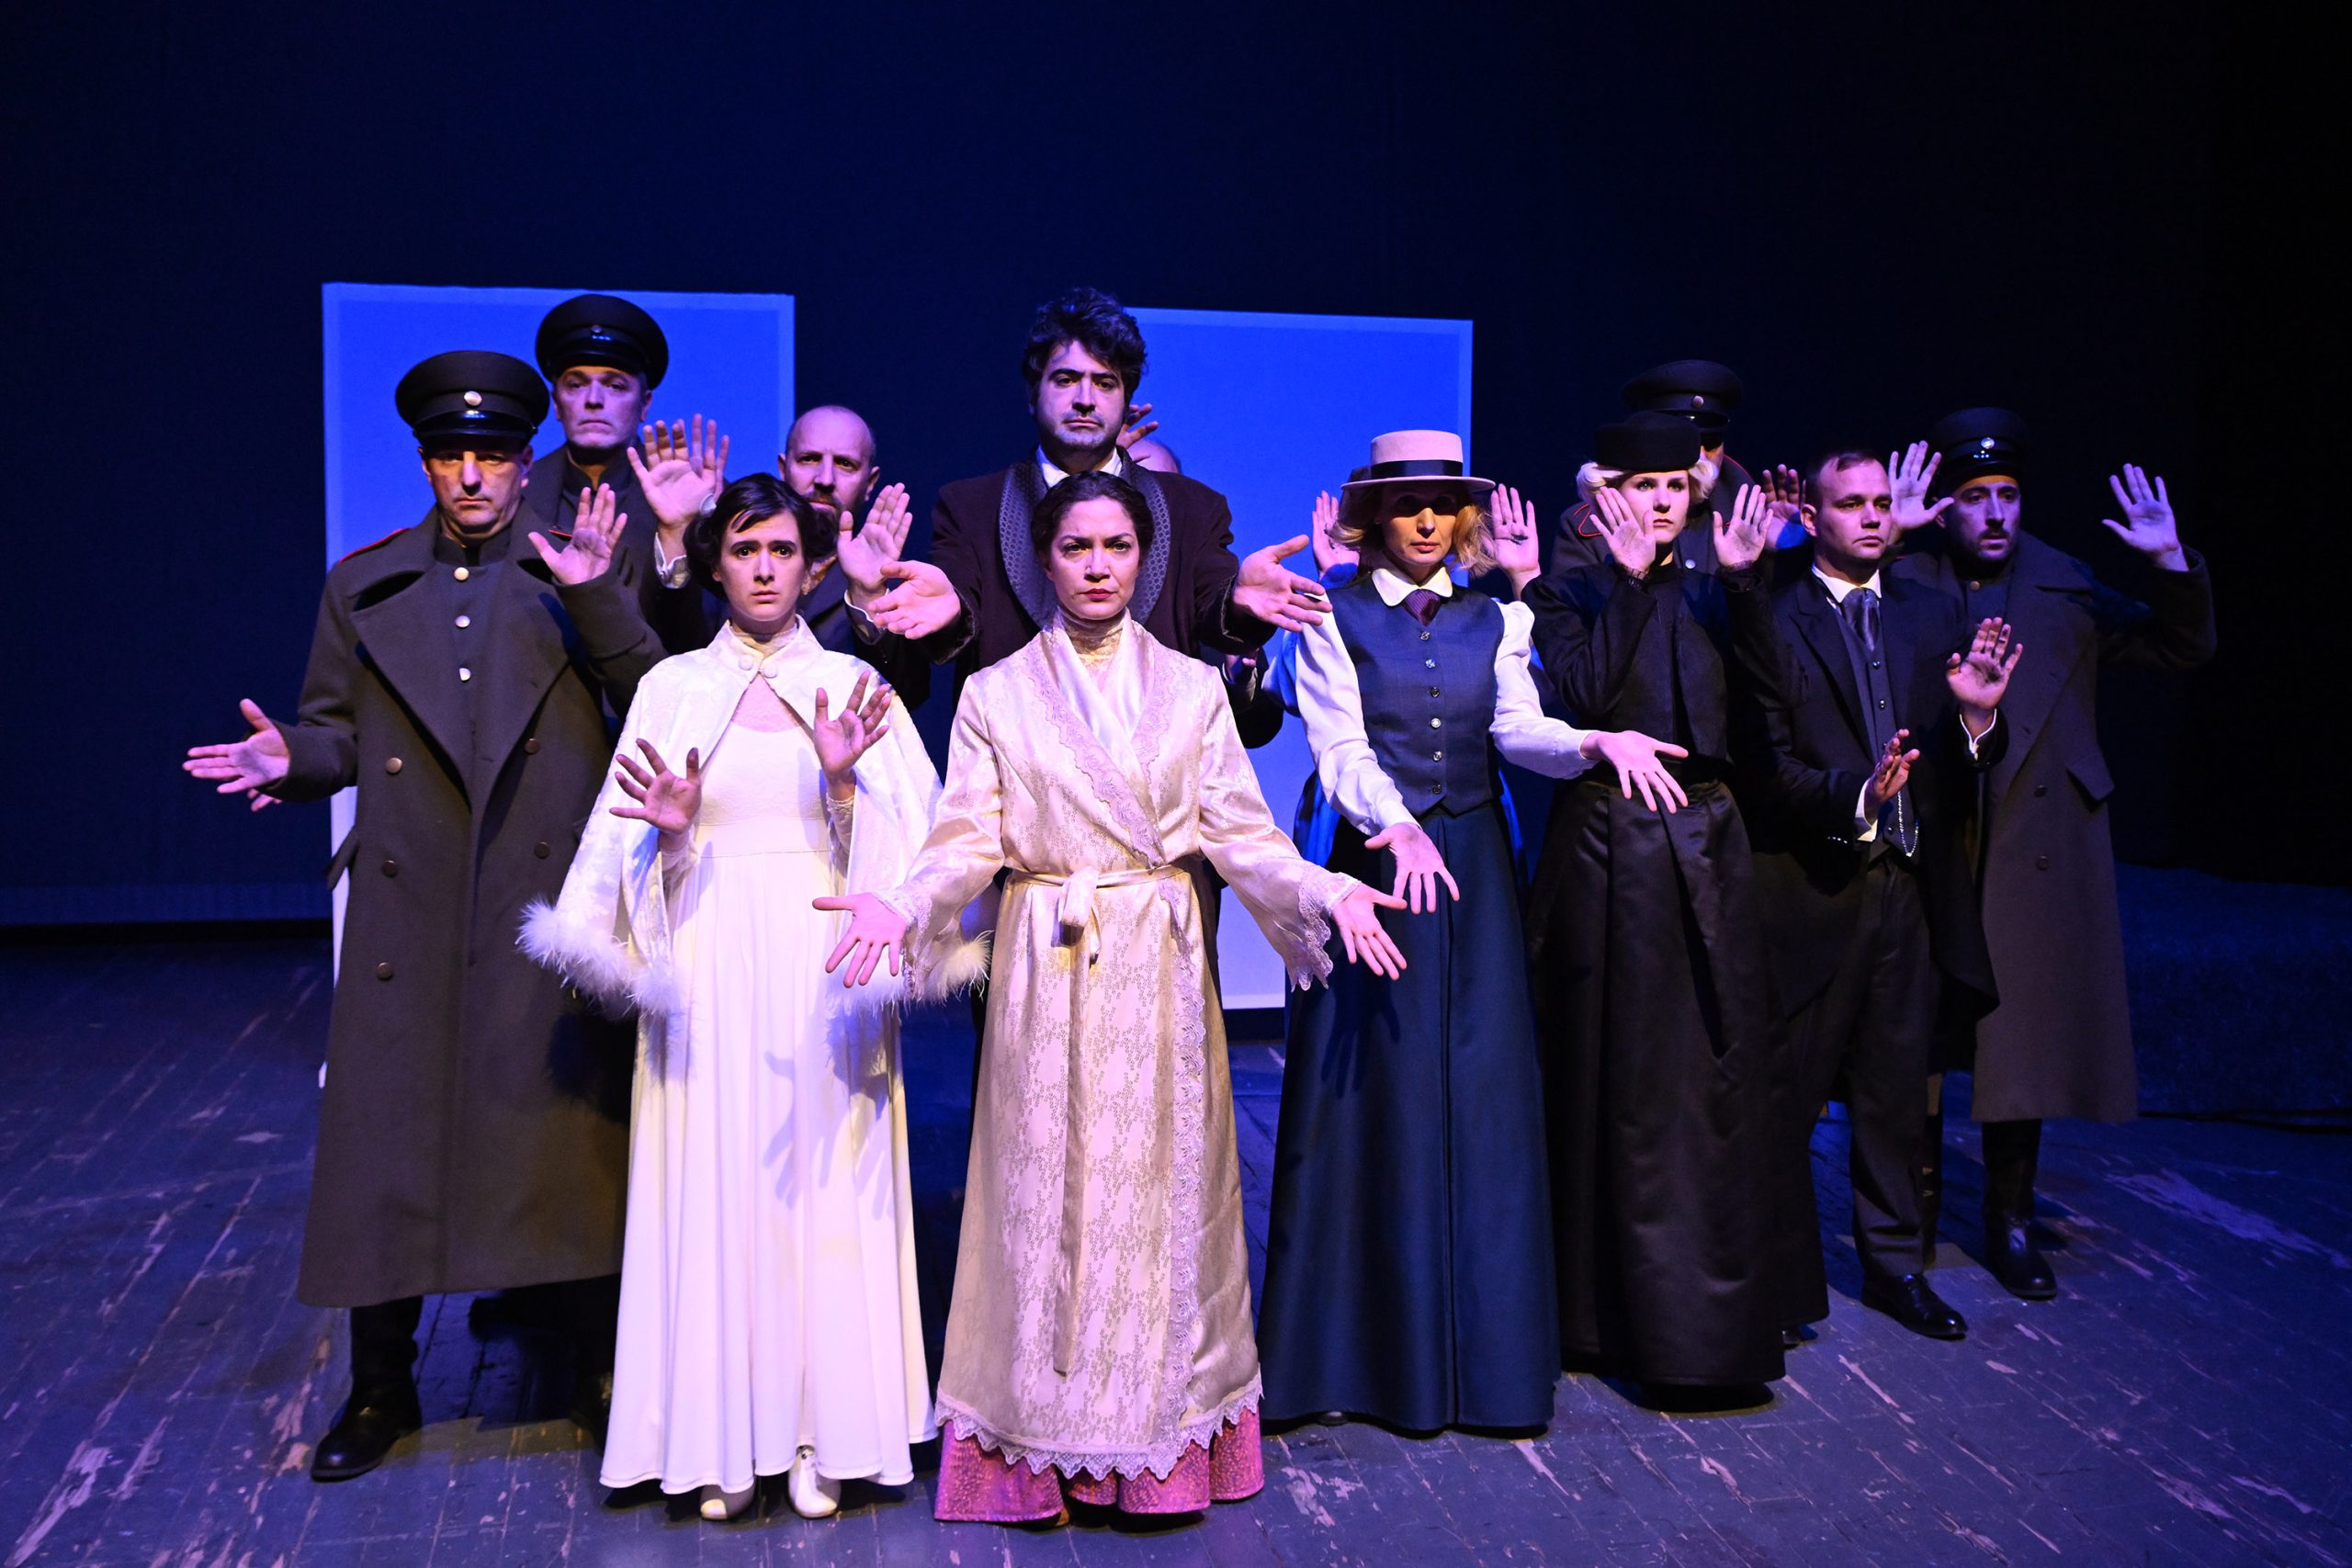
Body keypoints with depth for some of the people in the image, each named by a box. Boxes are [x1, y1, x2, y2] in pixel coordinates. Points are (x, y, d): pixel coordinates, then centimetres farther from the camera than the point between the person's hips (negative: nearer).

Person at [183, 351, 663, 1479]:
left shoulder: (581, 577, 7)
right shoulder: (364, 584, 14)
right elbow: (338, 731, 12)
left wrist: (596, 593, -16)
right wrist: (291, 759, -9)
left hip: (550, 906, -2)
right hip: (409, 912, 2)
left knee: (574, 1127, 2)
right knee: (384, 1135, 5)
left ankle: (602, 1371, 19)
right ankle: (379, 1388, 22)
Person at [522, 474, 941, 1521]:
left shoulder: (853, 686, 6)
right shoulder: (672, 687, 7)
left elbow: (902, 843, 1)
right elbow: (631, 856, 6)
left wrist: (844, 781, -15)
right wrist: (671, 833, -14)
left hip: (825, 966, 0)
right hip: (710, 968, 0)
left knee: (824, 1184, 3)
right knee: (715, 1188, 2)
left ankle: (819, 1430, 15)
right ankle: (722, 1437, 13)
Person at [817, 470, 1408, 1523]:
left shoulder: (1192, 686, 7)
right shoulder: (995, 693, 5)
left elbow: (1238, 833, 1)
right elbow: (969, 841, -1)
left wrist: (1323, 892, -15)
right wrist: (904, 906, -19)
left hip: (1159, 967, 1)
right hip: (1047, 971, -1)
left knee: (1158, 1185, 4)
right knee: (1047, 1189, 2)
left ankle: (1164, 1433, 17)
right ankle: (1044, 1443, 13)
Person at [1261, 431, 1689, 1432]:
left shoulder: (1490, 620, 12)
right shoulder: (1335, 617, 2)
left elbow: (1517, 726, -5)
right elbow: (1341, 747, -9)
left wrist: (1597, 741, -26)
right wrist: (1398, 825, -28)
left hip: (1475, 870, 3)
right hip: (1381, 863, -3)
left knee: (1483, 1097, 3)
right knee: (1376, 1098, 0)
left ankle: (1484, 1349, 15)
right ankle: (1376, 1348, 13)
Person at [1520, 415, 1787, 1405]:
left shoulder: (1711, 594, 13)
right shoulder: (1570, 595, 1)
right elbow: (1586, 698, -16)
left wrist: (1741, 580, -7)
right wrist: (1629, 580, -14)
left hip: (1709, 848, 4)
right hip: (1610, 850, -4)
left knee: (1723, 1073, 6)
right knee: (1619, 1076, 4)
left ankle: (1719, 1315, 18)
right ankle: (1623, 1312, 17)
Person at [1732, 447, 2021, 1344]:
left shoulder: (1932, 617, 11)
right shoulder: (1770, 620, -4)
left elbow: (1963, 767, 8)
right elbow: (1766, 766, -10)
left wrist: (1977, 714, -13)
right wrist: (1855, 796, -24)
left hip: (1912, 889, 5)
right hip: (1809, 890, -4)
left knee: (1896, 1091, 15)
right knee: (1786, 1098, 3)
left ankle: (1893, 1264, 31)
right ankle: (1783, 1280, 18)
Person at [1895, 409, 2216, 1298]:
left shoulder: (2064, 588, 8)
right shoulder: (1903, 587, -1)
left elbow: (2182, 651, 11)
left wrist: (2171, 565, -5)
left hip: (2036, 849, 3)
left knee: (2024, 1036, 9)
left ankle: (2010, 1221, 25)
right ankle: (1916, 1212, 24)